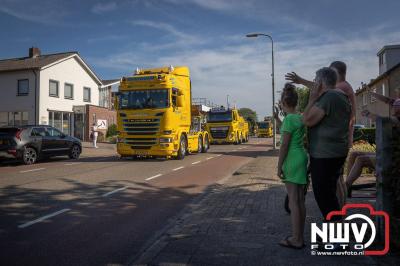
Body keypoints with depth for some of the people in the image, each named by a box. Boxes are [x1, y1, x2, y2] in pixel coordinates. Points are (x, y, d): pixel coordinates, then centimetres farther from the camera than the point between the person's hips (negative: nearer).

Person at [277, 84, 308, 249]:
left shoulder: (289, 119, -14)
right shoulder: (300, 118, 11)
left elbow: (284, 144, -16)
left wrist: (279, 166, -12)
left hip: (292, 161, -9)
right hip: (302, 158, 9)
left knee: (293, 201, -2)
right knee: (300, 201, 12)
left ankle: (296, 240, 5)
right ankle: (300, 237, 21)